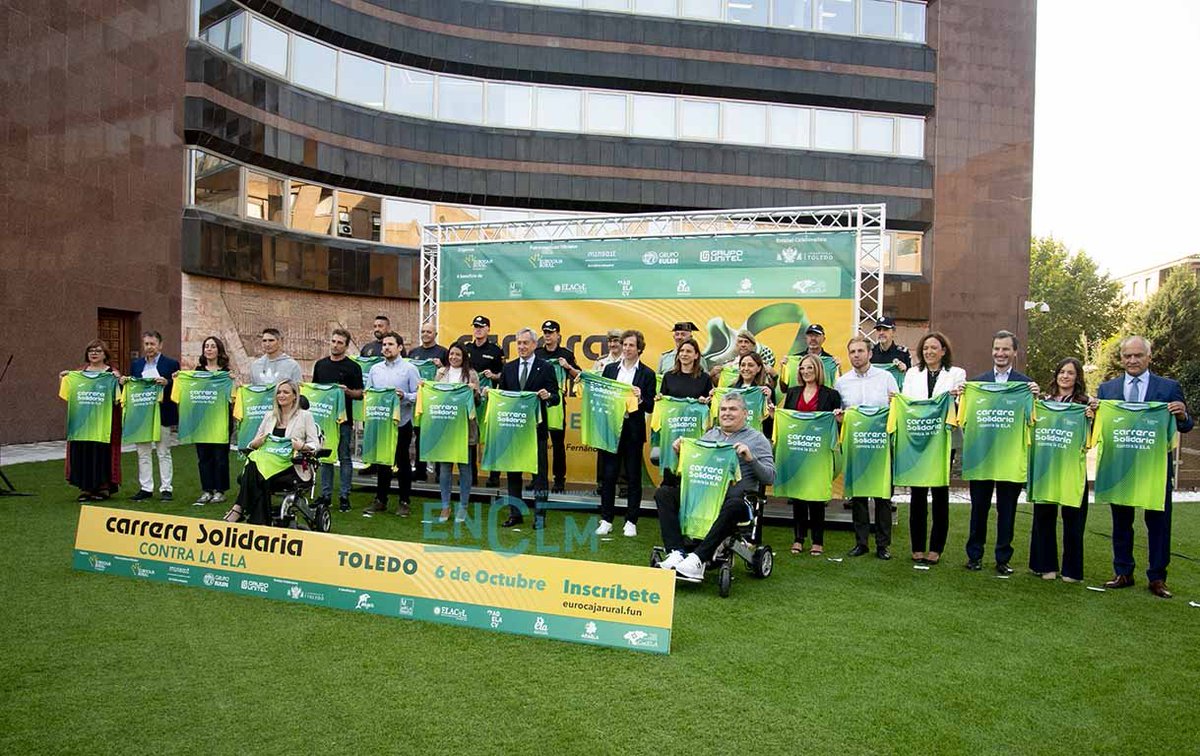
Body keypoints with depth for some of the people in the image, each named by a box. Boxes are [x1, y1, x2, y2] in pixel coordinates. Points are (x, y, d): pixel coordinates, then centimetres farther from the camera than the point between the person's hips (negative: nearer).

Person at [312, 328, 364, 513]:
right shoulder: (320, 364, 11)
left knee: (345, 458, 2)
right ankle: (325, 495, 17)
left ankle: (344, 496, 8)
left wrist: (347, 391, -22)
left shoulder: (353, 367, -2)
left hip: (344, 419, -4)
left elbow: (360, 394, -3)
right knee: (325, 457, 9)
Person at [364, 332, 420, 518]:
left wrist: (404, 396, -23)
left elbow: (419, 395, -6)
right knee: (382, 461, 10)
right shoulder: (375, 370, 11)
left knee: (403, 462, 5)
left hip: (402, 422, -4)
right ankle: (380, 499, 18)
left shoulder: (409, 369, -2)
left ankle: (404, 501, 13)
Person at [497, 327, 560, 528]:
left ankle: (539, 516, 8)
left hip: (536, 428, -4)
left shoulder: (545, 368, -1)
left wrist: (548, 396, -26)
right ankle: (515, 513, 20)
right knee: (513, 471, 10)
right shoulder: (508, 368, 11)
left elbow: (556, 397, -5)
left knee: (539, 473, 2)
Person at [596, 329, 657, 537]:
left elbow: (651, 407, -2)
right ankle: (606, 520, 14)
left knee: (633, 477, 5)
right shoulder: (610, 369, 10)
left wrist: (640, 399, -21)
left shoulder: (647, 374, 0)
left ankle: (631, 521, 14)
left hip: (633, 431, -2)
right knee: (608, 475, 5)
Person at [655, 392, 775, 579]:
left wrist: (750, 459, -13)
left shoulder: (757, 439, 10)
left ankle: (698, 558, -38)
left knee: (734, 506, -40)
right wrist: (681, 451, 5)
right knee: (663, 493, -19)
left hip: (734, 494, -4)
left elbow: (770, 477, 2)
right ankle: (677, 553, -29)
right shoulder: (709, 434, 24)